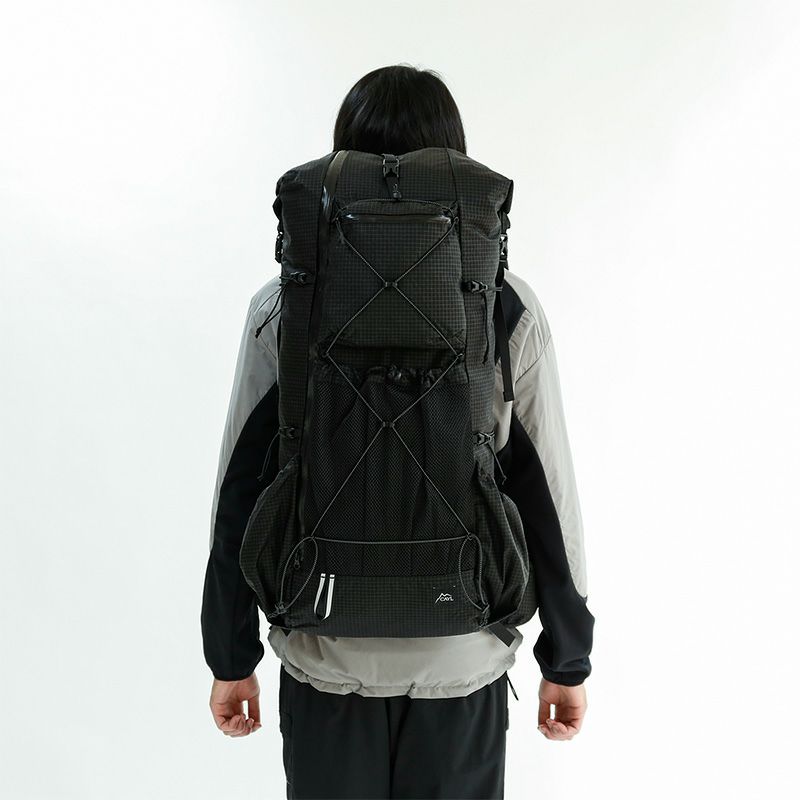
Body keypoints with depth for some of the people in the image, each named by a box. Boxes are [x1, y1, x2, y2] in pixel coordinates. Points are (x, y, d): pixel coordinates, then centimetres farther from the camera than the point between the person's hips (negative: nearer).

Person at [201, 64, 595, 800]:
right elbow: (548, 493, -7)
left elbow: (241, 491, -6)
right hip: (463, 657, 0)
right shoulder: (509, 307, -9)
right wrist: (568, 658, 5)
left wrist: (231, 657, 6)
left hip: (325, 655, 1)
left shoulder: (284, 307, -9)